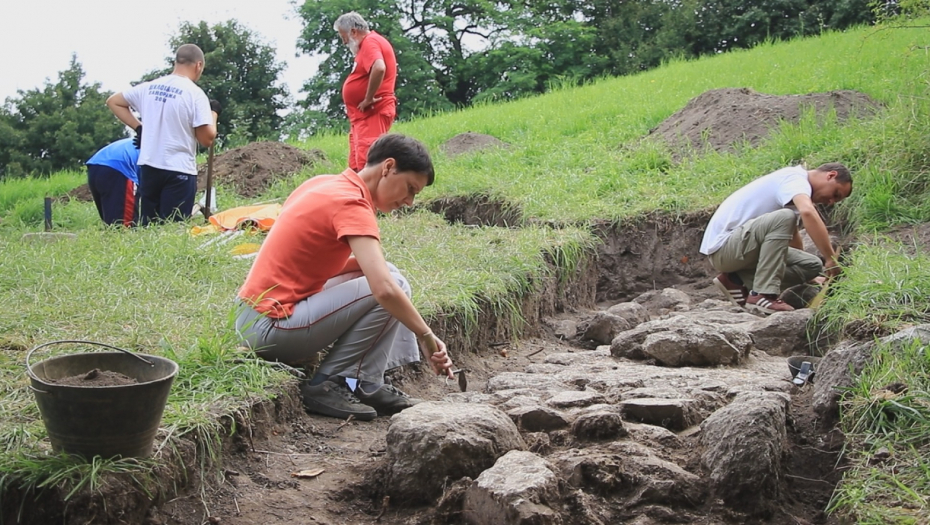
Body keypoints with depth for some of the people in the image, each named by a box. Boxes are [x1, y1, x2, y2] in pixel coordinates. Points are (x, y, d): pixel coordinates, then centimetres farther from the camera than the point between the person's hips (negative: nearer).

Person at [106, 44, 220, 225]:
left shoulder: (148, 87, 9)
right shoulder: (195, 93, -9)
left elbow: (113, 102, 21)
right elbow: (207, 139, -11)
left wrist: (138, 127, 17)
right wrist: (213, 113, 6)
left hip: (148, 167, 6)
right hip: (179, 171, -6)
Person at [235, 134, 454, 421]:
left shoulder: (323, 183, 9)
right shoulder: (352, 203, -17)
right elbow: (385, 290, -28)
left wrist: (368, 263, 0)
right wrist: (427, 337, -18)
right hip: (271, 326, -9)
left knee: (384, 274, 11)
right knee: (393, 286, -13)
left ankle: (367, 385, 5)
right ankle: (327, 385, -5)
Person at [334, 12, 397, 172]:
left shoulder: (370, 41, -11)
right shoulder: (368, 43, 21)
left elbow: (379, 68, -30)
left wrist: (368, 99, -22)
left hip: (372, 113, -11)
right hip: (364, 115, 11)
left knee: (367, 166, -17)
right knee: (357, 167, 12)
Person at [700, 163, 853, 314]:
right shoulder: (795, 178, -11)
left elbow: (791, 234, 29)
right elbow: (807, 212, -33)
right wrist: (831, 258, -29)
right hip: (722, 246, -10)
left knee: (812, 265, 0)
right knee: (784, 217, -31)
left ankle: (737, 281, 1)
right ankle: (762, 295, -27)